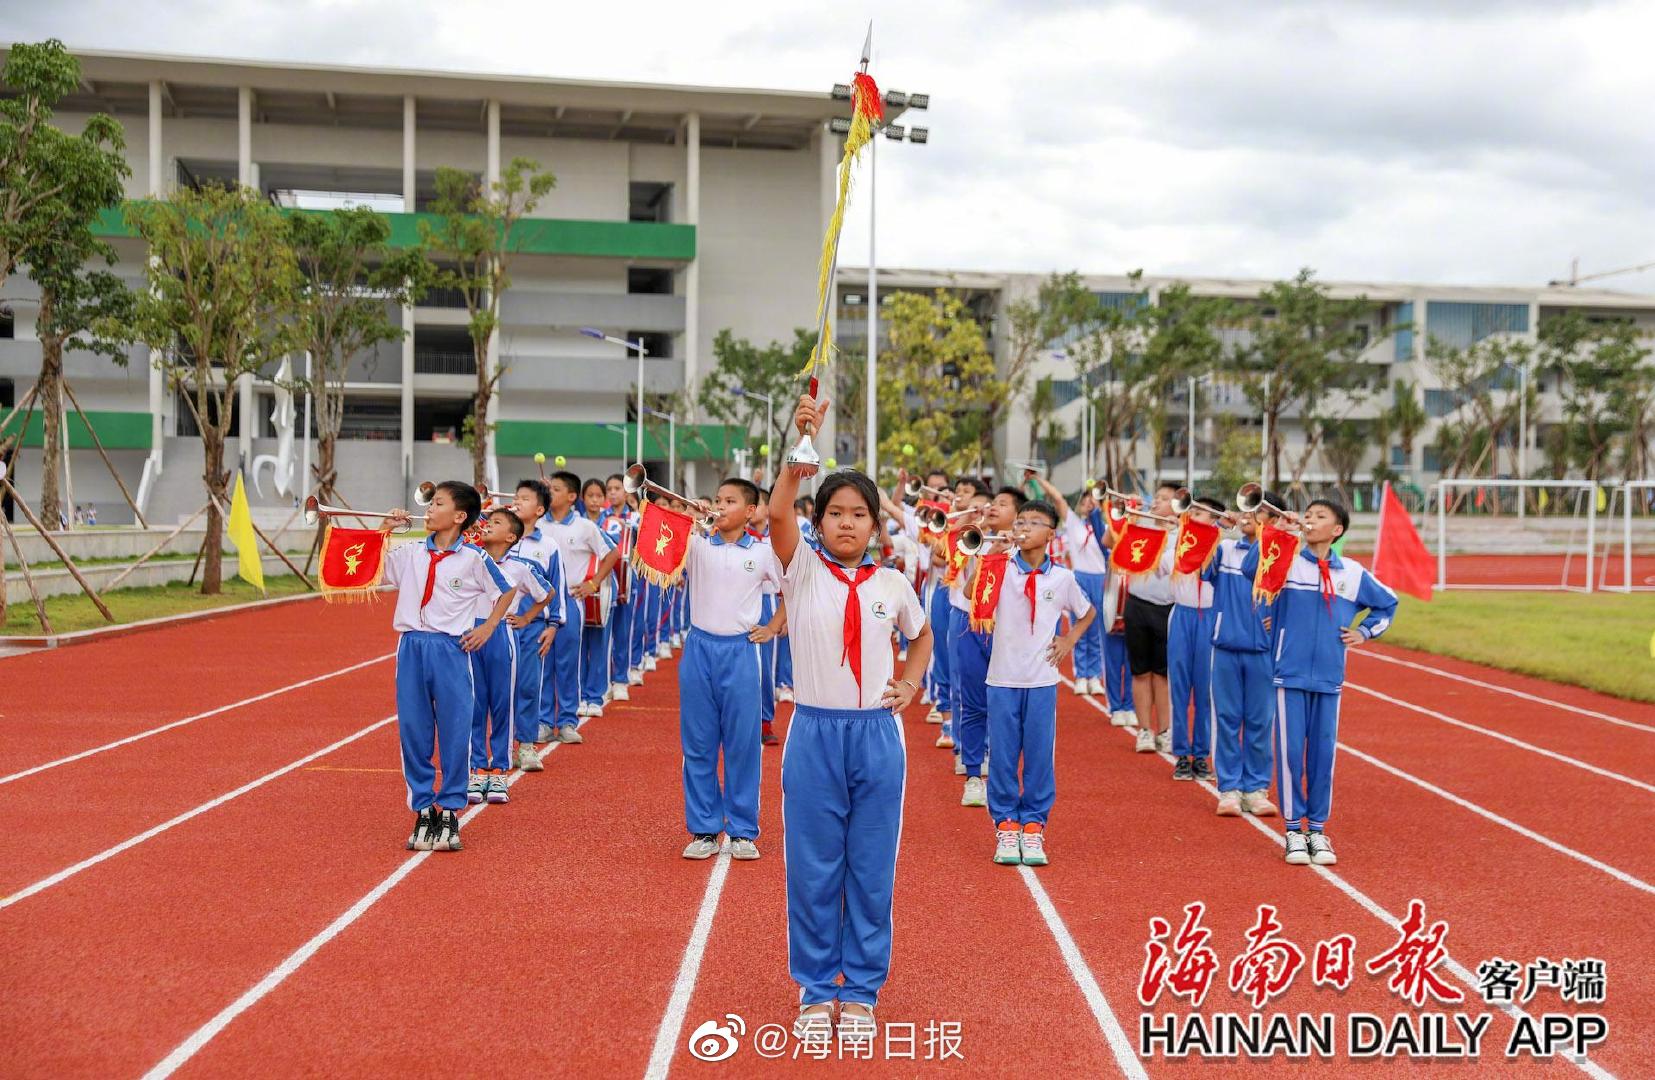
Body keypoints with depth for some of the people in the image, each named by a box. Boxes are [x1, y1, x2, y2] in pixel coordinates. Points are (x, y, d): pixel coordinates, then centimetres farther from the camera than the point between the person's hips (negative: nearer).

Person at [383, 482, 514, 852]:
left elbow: (506, 591, 10)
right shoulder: (410, 553, 7)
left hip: (451, 650, -3)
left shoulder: (473, 558, -2)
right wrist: (384, 531, 4)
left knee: (454, 735, 1)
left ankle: (449, 812, 13)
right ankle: (423, 811, 17)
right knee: (413, 733, 6)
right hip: (411, 648, 3)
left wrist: (488, 626, 3)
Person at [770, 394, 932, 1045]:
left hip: (877, 735, 2)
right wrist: (804, 443, -34)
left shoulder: (892, 585, 5)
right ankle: (815, 991, 21)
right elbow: (777, 514, -23)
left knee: (871, 870, 8)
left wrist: (911, 683, 7)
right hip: (815, 733, -2)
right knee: (812, 871, 6)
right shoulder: (803, 571, -3)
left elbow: (922, 635, 25)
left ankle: (861, 992, 22)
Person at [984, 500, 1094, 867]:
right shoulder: (1000, 571, -1)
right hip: (1003, 679, -1)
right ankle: (1005, 825, 16)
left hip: (1042, 681, 1)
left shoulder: (1062, 577, 4)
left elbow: (1087, 613, 21)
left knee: (1040, 756, 4)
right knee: (1003, 756, 4)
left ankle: (1033, 826, 14)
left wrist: (1069, 641, 7)